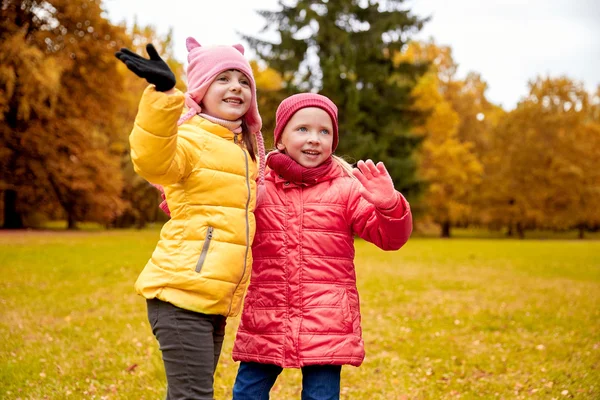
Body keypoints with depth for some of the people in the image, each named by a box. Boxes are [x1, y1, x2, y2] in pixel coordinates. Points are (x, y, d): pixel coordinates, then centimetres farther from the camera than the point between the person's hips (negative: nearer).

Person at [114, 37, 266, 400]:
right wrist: (163, 94, -44)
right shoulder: (189, 137, -7)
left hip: (215, 299, 9)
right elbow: (152, 160, -31)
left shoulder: (243, 148, 19)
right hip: (182, 292, -9)